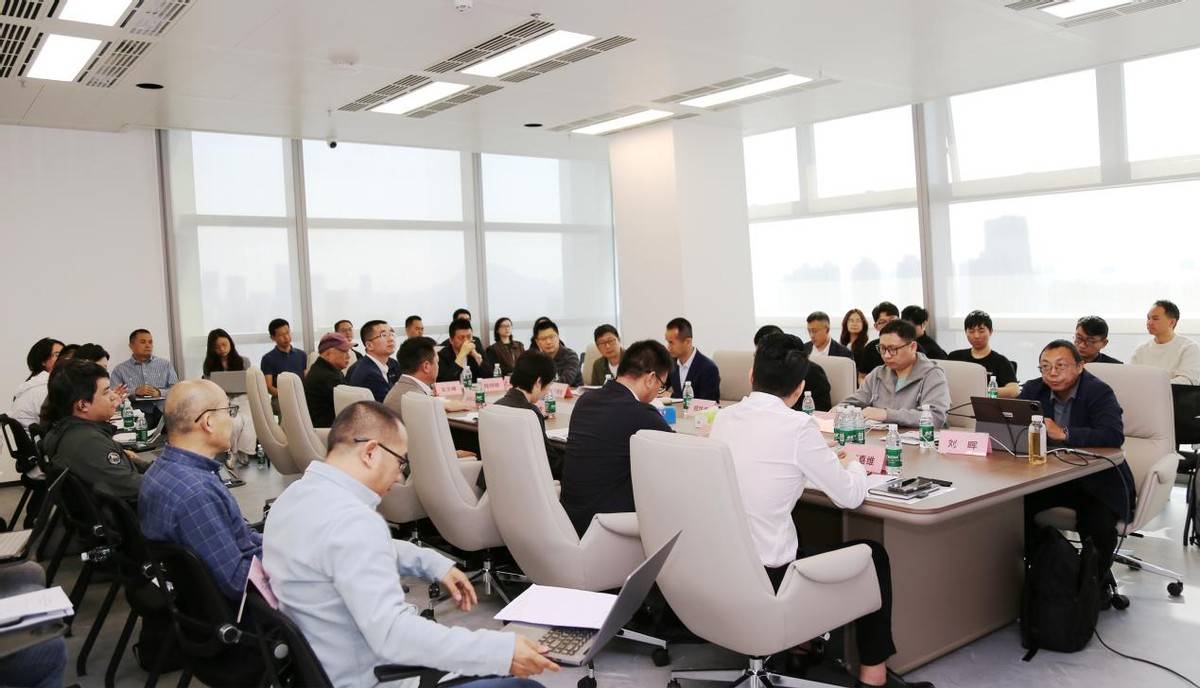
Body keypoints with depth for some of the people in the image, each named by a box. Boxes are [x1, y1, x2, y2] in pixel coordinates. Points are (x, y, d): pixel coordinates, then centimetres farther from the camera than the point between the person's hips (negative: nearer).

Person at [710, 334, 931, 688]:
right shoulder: (798, 426, -16)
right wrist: (852, 465, 16)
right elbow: (849, 496, -5)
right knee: (873, 554, 17)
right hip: (766, 578, -6)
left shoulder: (724, 418, 1)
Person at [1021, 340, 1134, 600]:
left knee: (1099, 525, -29)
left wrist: (1063, 434, -36)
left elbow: (1114, 435, -29)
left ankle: (1098, 579, 5)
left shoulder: (1099, 392, -14)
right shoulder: (1033, 389, 1)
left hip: (1097, 480, -4)